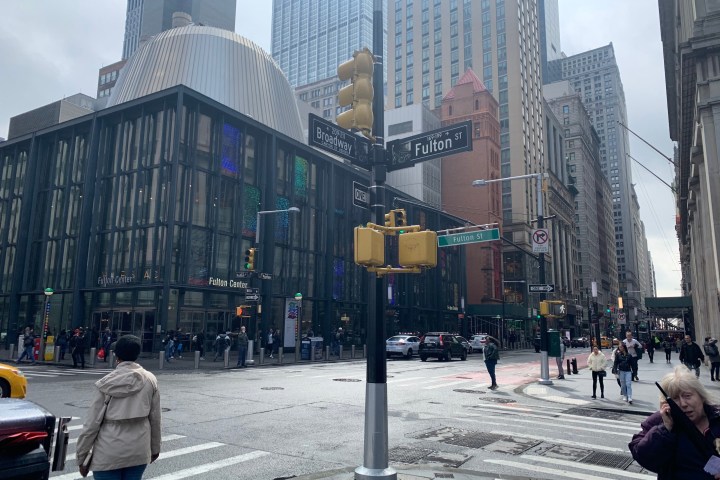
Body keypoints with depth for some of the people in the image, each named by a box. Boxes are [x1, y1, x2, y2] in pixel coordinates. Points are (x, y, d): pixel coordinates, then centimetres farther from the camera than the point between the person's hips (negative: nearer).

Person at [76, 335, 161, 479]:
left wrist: (81, 457, 5)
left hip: (109, 453, -2)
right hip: (139, 451, 2)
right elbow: (155, 418, 4)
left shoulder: (106, 383, -9)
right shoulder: (150, 380, -3)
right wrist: (155, 448, 17)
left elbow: (92, 423, -6)